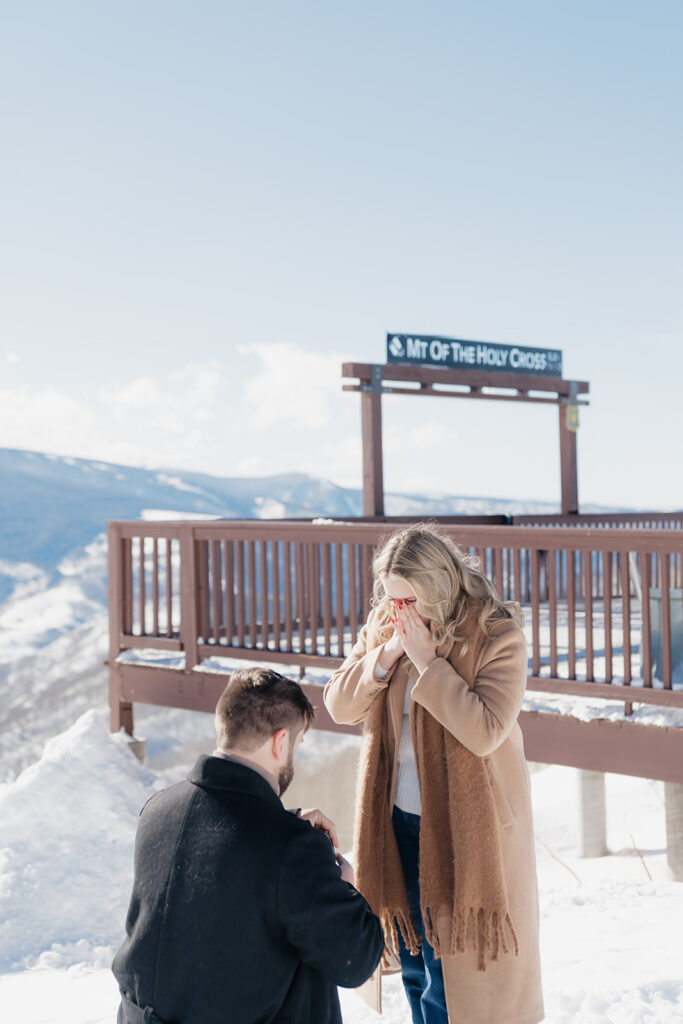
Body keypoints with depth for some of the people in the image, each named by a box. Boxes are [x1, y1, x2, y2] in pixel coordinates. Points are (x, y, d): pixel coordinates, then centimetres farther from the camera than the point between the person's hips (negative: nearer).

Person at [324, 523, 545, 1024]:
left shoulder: (497, 636, -15)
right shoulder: (384, 625, 1)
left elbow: (484, 732, -25)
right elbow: (339, 704, -1)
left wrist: (426, 660, -25)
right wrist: (387, 653, -16)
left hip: (465, 827, -5)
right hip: (399, 818, 5)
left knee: (458, 967, 3)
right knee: (415, 966, 18)